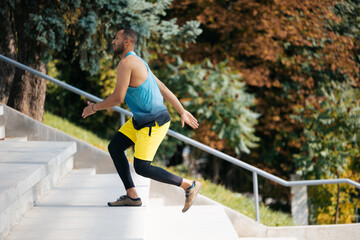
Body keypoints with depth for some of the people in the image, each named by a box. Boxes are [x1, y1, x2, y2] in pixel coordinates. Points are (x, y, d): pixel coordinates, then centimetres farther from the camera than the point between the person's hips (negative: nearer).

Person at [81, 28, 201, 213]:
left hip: (154, 123, -10)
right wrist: (182, 112, 18)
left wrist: (94, 108, -5)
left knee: (141, 168, -10)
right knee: (114, 147, 8)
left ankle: (189, 185, 0)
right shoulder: (137, 62, 13)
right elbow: (163, 89, 16)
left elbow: (118, 98, -21)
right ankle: (132, 196, 9)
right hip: (140, 120, 10)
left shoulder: (126, 63, -18)